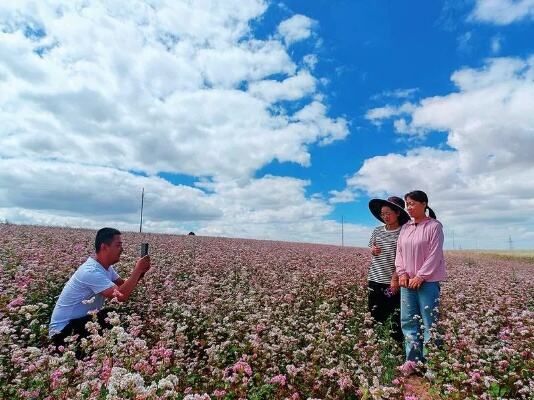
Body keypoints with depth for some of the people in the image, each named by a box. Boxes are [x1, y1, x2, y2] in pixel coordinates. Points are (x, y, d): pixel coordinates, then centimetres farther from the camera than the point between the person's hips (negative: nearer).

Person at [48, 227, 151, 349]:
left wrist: (140, 272, -14)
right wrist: (138, 269, -28)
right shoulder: (91, 271, -30)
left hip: (80, 320, 9)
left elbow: (124, 285, 3)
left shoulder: (106, 267, 1)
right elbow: (122, 296, -37)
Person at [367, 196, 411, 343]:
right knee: (375, 315, 12)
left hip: (393, 282, -4)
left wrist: (395, 277, -18)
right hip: (375, 280, 5)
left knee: (396, 318, 5)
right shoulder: (377, 231, 6)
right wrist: (372, 250, -4)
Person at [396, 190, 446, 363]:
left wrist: (420, 276, -15)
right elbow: (399, 251, 11)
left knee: (429, 323, 0)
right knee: (408, 321, 8)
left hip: (428, 281, -6)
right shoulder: (405, 227, 12)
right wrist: (402, 273, -3)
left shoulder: (434, 226, -6)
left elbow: (435, 254, -11)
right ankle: (412, 360, 19)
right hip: (407, 281, 6)